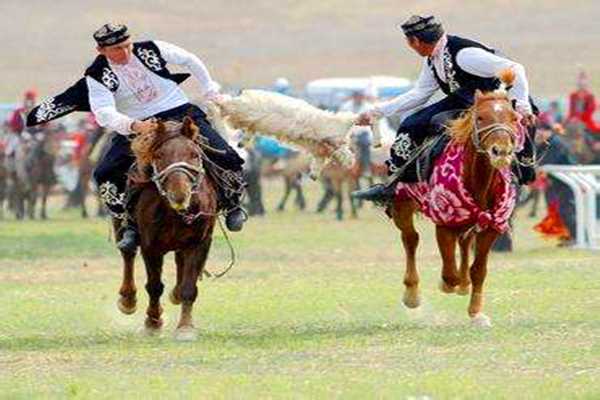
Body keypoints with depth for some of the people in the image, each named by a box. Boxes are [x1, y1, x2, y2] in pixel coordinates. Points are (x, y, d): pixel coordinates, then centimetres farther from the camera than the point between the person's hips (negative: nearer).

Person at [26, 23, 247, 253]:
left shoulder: (151, 50, -7)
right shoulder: (97, 76, -11)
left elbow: (191, 62, 10)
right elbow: (105, 114, -27)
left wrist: (211, 94, 14)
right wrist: (134, 126, -44)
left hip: (181, 114, 0)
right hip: (133, 128, 0)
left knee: (225, 157, -16)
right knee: (105, 175, -21)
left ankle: (232, 205, 13)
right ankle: (130, 224, -2)